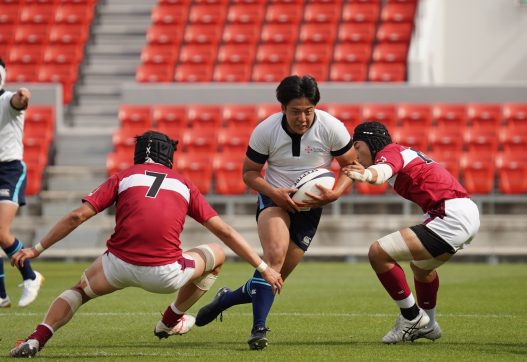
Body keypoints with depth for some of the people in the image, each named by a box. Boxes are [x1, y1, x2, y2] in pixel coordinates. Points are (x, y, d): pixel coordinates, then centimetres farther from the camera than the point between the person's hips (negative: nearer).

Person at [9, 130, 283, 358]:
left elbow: (77, 216, 6)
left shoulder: (122, 178, 15)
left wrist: (37, 249, 12)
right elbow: (224, 231, 17)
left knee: (79, 290, 30)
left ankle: (36, 339, 4)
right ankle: (171, 321, 40)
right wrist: (263, 268, 23)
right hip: (166, 274, -1)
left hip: (120, 266, 1)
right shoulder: (184, 185, 18)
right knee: (216, 255, 28)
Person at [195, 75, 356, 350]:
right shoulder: (265, 131, -13)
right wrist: (274, 192, -21)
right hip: (274, 199, -2)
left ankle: (226, 299, 28)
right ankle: (258, 328, -31)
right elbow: (249, 172, -2)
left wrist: (334, 194, -21)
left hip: (310, 208, 2)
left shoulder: (332, 128, -13)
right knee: (275, 255, -31)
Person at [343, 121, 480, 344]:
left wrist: (368, 174, -50)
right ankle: (428, 326, 54)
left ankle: (413, 318, -2)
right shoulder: (403, 152, 23)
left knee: (378, 253, -14)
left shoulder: (390, 151, -7)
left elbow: (386, 168, -30)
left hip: (452, 215, -11)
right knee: (421, 266, 37)